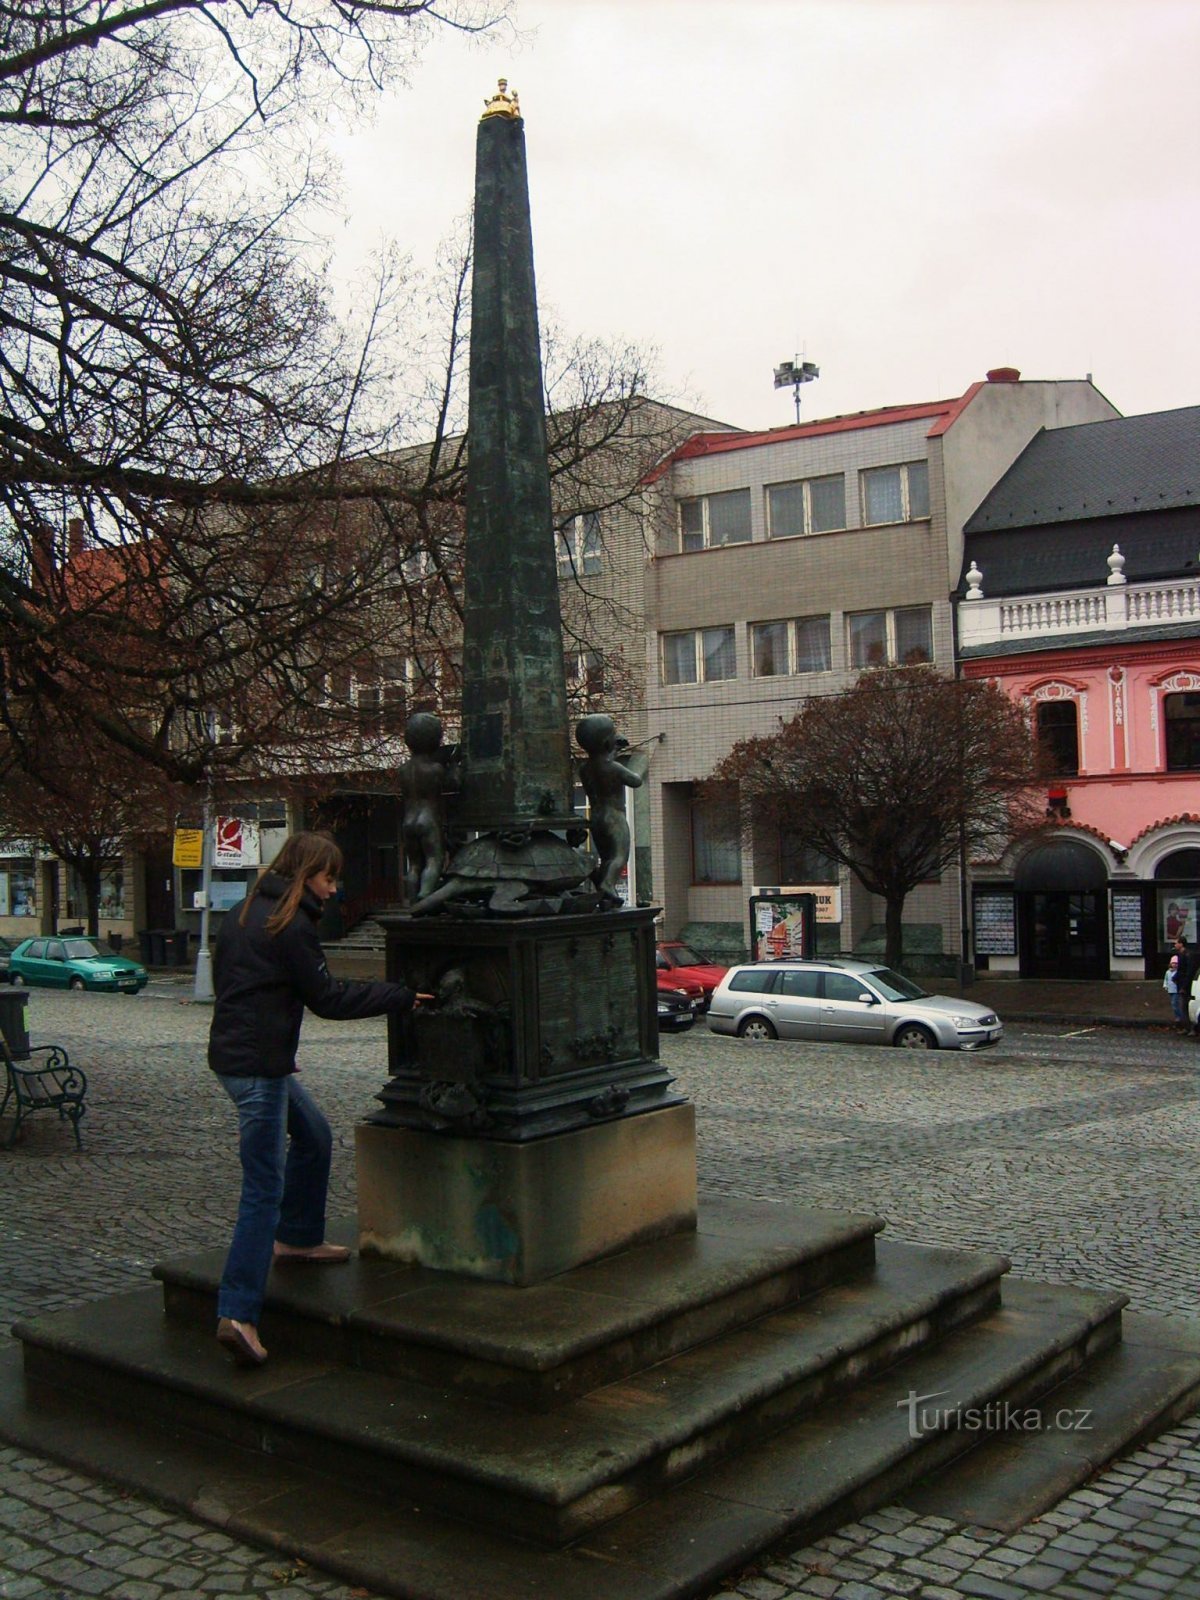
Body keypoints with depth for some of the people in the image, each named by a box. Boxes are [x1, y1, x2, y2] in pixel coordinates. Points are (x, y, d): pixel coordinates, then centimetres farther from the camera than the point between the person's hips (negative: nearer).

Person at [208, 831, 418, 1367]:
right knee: (264, 1188, -9)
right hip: (258, 1065, -10)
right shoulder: (290, 925, -16)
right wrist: (401, 997, -7)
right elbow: (328, 998, -14)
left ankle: (296, 1238, 38)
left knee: (313, 1136, 26)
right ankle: (238, 1314, -9)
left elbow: (223, 976, 21)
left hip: (238, 1051, 10)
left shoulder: (246, 912, 12)